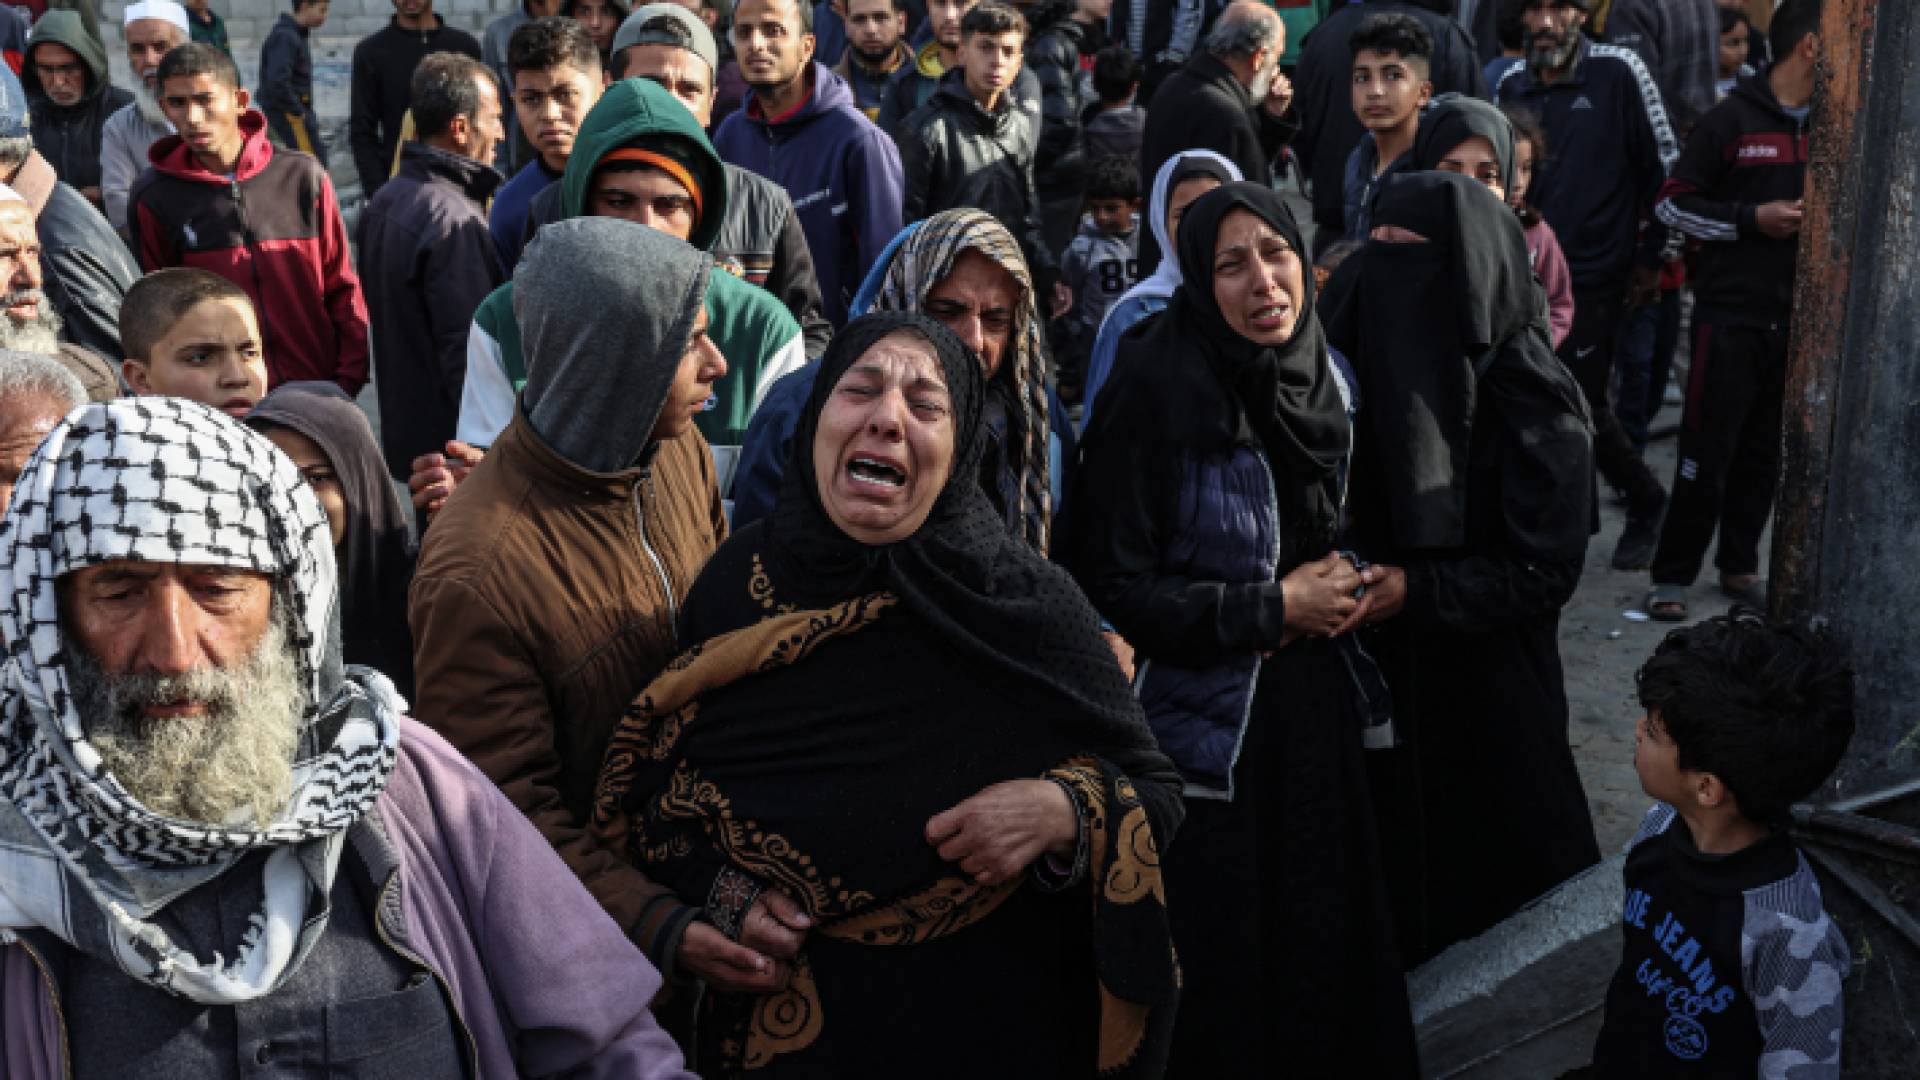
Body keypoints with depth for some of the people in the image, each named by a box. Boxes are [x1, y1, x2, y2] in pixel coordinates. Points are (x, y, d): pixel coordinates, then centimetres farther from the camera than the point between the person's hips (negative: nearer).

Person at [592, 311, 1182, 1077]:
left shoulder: (1030, 604, -13)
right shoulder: (738, 581, -8)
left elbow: (1155, 790, -5)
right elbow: (646, 791, 4)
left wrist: (1063, 812, -25)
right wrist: (720, 891, -13)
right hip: (783, 1019, 2)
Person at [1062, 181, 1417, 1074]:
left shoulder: (1317, 377, 3)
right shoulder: (1158, 393, -17)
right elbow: (1111, 587, -18)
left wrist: (1338, 583, -2)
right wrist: (1271, 609, -16)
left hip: (1312, 708, 6)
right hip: (1206, 722, -6)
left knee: (1326, 939, 13)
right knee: (1218, 975, 6)